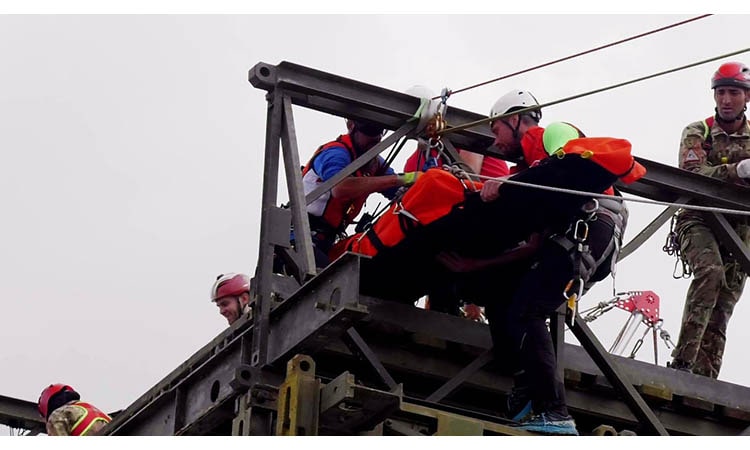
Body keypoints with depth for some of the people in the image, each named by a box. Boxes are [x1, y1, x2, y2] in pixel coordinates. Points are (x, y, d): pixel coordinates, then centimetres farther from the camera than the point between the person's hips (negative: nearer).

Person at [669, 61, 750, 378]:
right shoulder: (697, 133, 1)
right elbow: (693, 174, -16)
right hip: (698, 220, -4)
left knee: (721, 309, -2)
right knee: (711, 270, -31)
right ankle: (682, 362, -34)